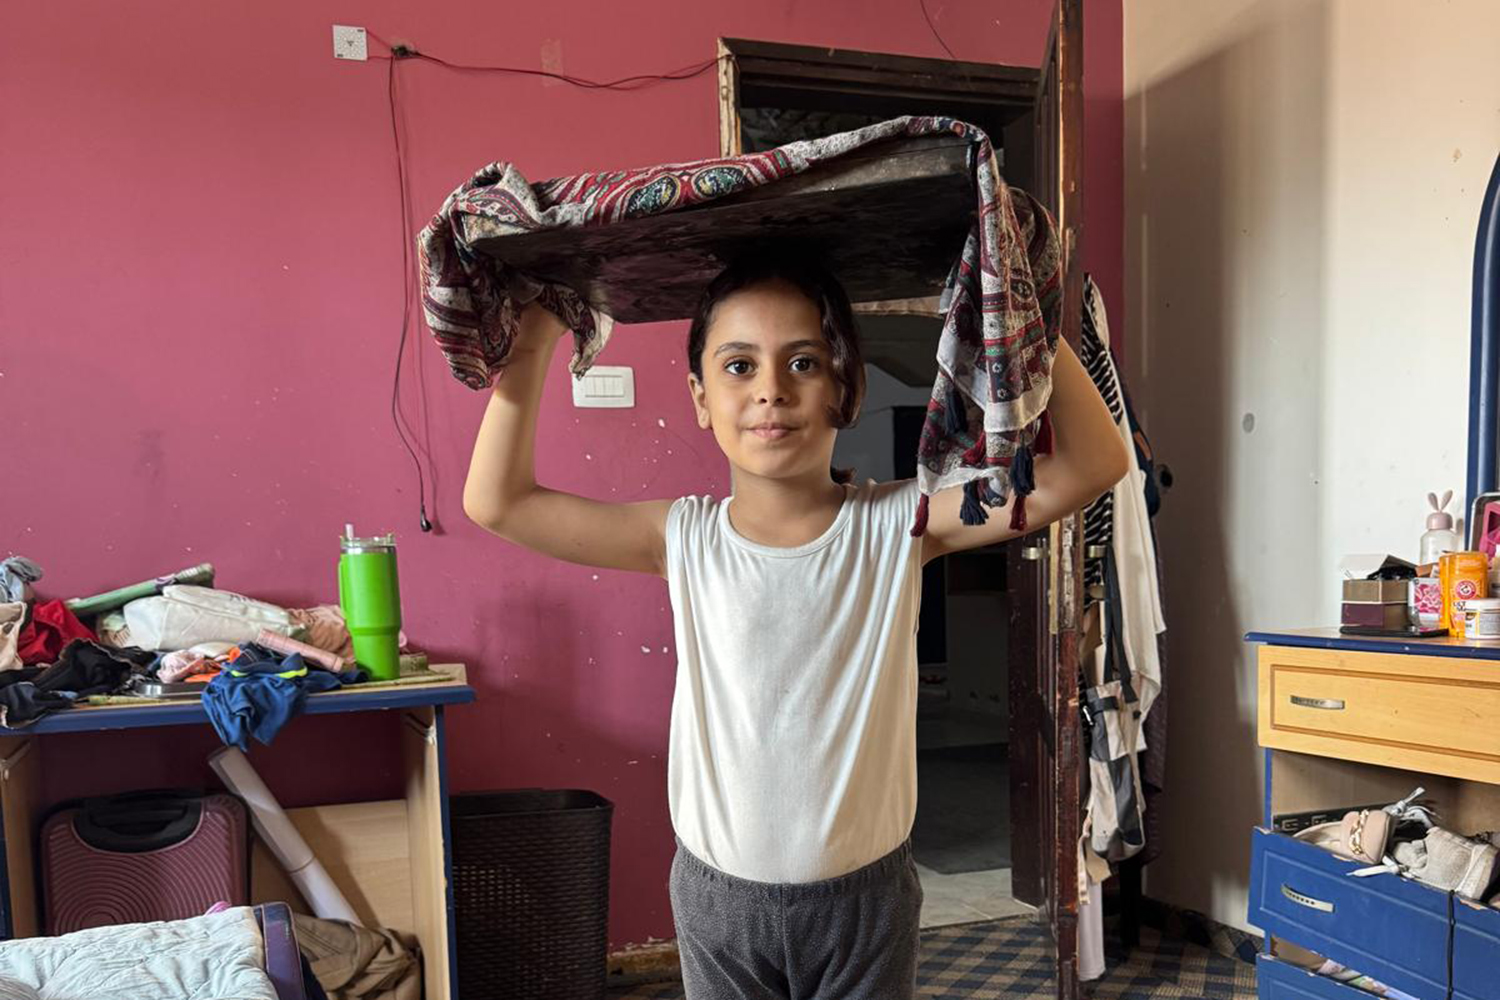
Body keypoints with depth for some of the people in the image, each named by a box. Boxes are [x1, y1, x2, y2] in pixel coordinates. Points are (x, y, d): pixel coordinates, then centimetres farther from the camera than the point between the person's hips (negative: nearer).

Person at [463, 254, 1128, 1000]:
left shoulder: (896, 525, -12)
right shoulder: (684, 540, -9)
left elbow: (1090, 467, -17)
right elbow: (497, 502, -8)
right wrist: (532, 341, -13)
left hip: (866, 891, 0)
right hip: (717, 894, 1)